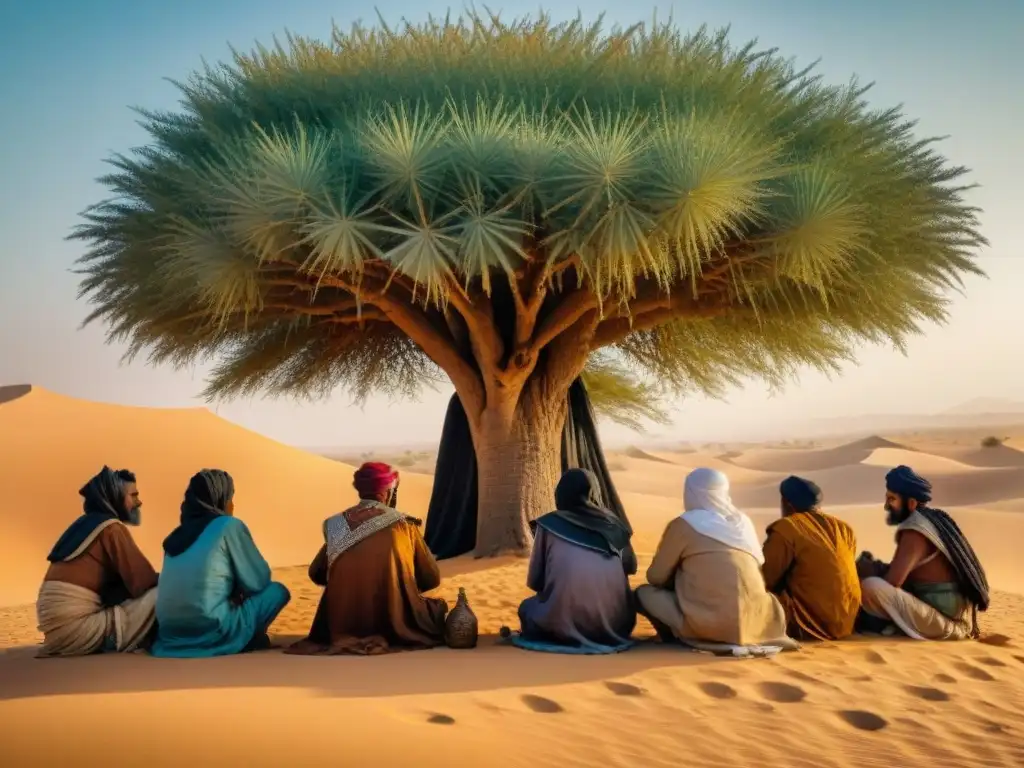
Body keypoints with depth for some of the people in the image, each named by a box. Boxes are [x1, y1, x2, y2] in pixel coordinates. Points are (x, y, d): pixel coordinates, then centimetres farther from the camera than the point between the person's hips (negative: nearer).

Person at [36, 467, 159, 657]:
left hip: (58, 623, 10)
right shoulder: (112, 528, -7)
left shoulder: (87, 524, 20)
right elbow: (143, 581, -11)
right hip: (74, 624, -10)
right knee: (158, 596, -13)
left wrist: (160, 581, 11)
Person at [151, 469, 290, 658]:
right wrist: (239, 591, 21)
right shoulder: (229, 525, -2)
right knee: (277, 591, 11)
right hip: (210, 634, -7)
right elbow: (259, 581, 2)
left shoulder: (177, 534, 15)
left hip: (170, 635, 7)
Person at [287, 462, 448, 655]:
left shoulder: (336, 525, 1)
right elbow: (431, 578, 1)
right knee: (438, 607, 25)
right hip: (395, 627, -2)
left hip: (343, 627, 3)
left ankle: (348, 637, 16)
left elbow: (316, 574, 10)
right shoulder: (404, 524, -6)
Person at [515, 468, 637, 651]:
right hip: (615, 626, 2)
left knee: (528, 607, 28)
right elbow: (631, 567, 23)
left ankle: (562, 635, 12)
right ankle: (608, 633, 16)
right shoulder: (613, 524, 9)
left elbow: (534, 581, 8)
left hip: (564, 627, -2)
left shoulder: (549, 524, 3)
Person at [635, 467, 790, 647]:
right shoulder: (742, 521, 12)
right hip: (752, 620, 5)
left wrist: (675, 577, 25)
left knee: (643, 593, 14)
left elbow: (655, 577, 2)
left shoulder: (683, 525, -3)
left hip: (710, 623, -5)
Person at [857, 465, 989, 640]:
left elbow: (892, 581, -23)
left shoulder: (914, 530, -16)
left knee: (870, 586, -26)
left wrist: (868, 570, -3)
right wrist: (876, 567, 5)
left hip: (942, 622, -10)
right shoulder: (932, 519, 12)